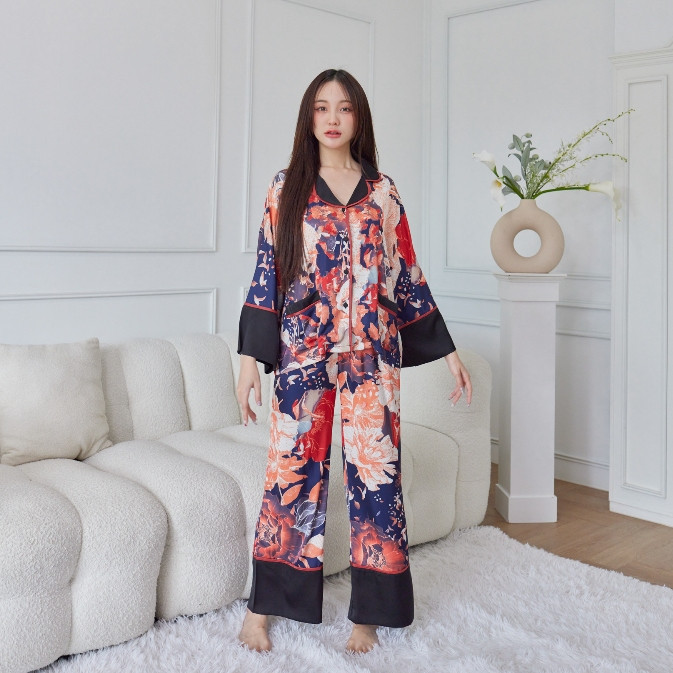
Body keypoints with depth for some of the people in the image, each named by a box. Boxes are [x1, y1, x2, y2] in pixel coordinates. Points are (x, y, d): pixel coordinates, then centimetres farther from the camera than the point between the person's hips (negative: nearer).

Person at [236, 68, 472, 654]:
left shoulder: (382, 192, 9)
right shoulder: (286, 189, 6)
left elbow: (407, 275, 11)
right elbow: (267, 274, 2)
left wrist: (447, 349, 9)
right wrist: (250, 357, -4)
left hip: (372, 348, 1)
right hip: (303, 347, -1)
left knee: (374, 469, 1)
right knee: (293, 468, 2)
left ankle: (369, 613, 15)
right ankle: (262, 607, 17)